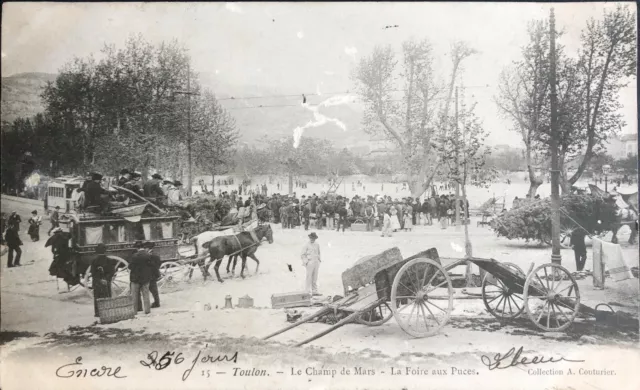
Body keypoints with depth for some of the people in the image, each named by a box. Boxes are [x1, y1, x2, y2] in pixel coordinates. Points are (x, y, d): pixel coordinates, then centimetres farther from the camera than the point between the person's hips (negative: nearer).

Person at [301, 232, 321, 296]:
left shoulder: (317, 245, 11)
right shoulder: (307, 245, -5)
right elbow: (303, 255, -4)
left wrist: (319, 260, 15)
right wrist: (306, 262, -11)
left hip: (316, 263, 5)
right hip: (310, 263, -5)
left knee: (315, 278, 8)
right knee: (309, 278, -5)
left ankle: (314, 291, 12)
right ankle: (308, 292, -2)